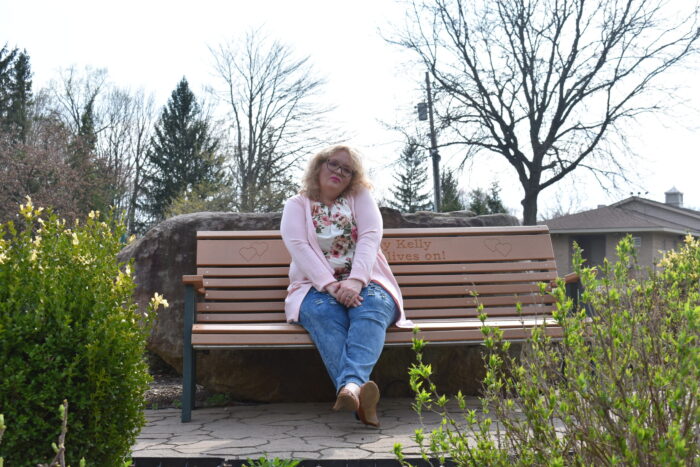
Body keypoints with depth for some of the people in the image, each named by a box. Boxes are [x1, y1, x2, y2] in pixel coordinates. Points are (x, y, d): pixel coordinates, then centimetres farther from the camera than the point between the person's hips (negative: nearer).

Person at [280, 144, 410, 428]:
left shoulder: (361, 198, 16)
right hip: (316, 286, -1)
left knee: (372, 306, -34)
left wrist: (355, 281, -21)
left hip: (362, 284, 1)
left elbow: (370, 237, -2)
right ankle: (357, 394, -56)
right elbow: (297, 246, -5)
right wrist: (330, 285, -22)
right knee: (323, 311, -35)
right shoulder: (296, 205, 14)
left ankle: (351, 384, -58)